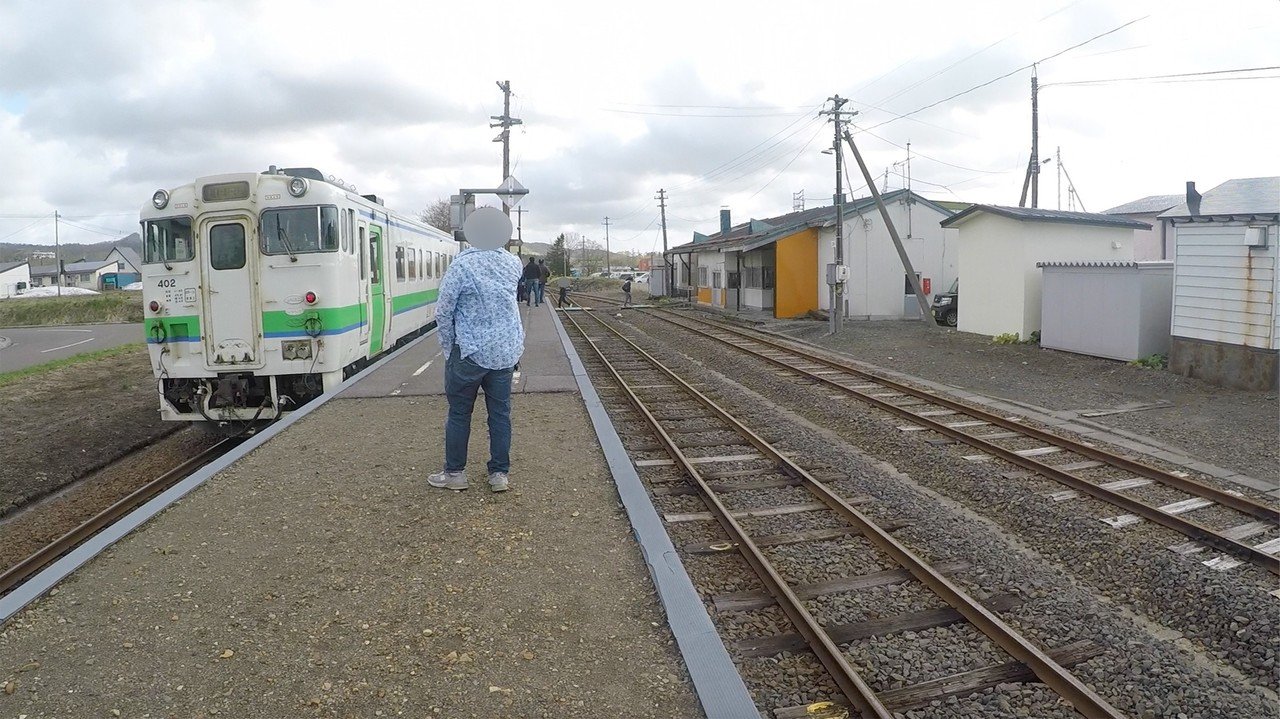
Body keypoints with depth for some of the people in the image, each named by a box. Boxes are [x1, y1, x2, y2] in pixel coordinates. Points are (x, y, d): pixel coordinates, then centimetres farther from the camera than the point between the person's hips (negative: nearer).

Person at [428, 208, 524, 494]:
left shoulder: (462, 265, -14)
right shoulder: (513, 263, 1)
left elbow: (443, 312, -11)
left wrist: (449, 346, 2)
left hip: (470, 352, -4)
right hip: (507, 351, 5)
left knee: (459, 413, 8)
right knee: (500, 412, 10)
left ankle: (454, 473, 17)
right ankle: (500, 474, 14)